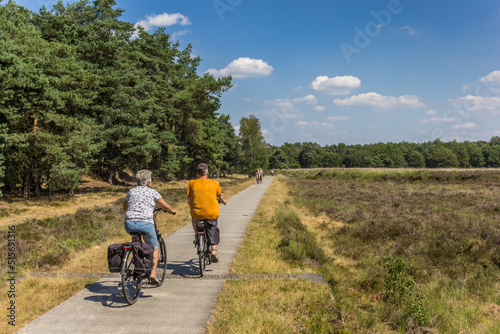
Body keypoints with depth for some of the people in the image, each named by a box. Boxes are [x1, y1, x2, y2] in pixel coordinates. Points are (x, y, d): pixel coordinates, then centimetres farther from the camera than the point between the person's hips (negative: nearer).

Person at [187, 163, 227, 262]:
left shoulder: (191, 183, 0)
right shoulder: (215, 183, 3)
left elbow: (189, 199, 7)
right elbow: (220, 196, 20)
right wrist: (223, 201, 43)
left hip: (197, 214, 0)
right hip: (212, 214, 0)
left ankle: (197, 235, 26)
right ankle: (214, 251, 16)